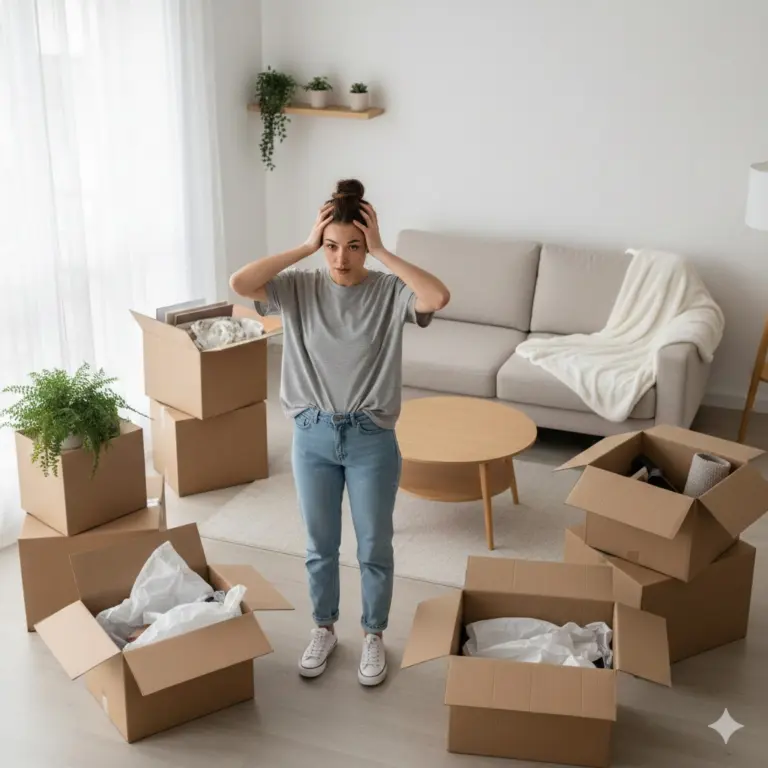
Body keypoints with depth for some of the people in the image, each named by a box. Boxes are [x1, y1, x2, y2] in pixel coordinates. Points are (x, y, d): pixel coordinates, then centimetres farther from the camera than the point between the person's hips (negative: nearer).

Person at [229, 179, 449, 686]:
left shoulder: (390, 291, -9)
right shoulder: (300, 288, -3)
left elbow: (439, 298, -29)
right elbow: (240, 284, -19)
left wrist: (382, 252, -23)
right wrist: (305, 247, -17)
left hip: (371, 440, -2)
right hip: (312, 436, 2)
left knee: (375, 547, 12)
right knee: (321, 545, 17)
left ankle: (374, 636, 34)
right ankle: (324, 630, 39)